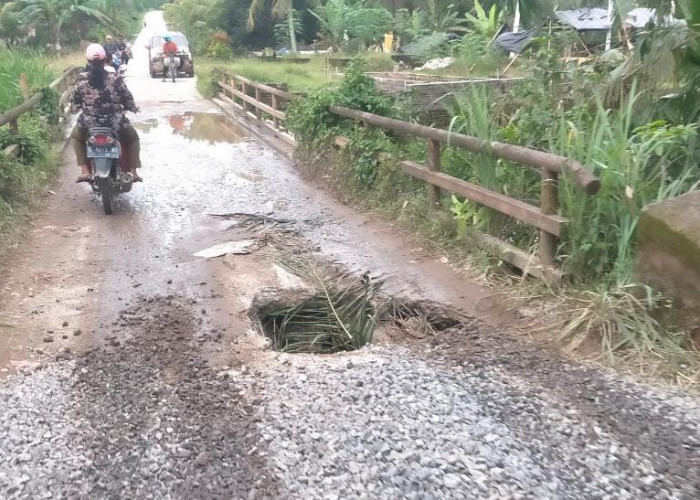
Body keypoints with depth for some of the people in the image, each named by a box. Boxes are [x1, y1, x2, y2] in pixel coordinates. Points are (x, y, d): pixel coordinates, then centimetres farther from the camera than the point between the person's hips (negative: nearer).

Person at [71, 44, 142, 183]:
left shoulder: (81, 80, -5)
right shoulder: (115, 79, -8)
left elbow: (75, 104, 3)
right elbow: (128, 100, -2)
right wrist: (134, 108, 21)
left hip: (89, 124, 1)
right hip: (115, 124, -1)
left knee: (75, 136, 33)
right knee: (133, 138, 30)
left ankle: (85, 171, 18)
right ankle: (133, 172, 17)